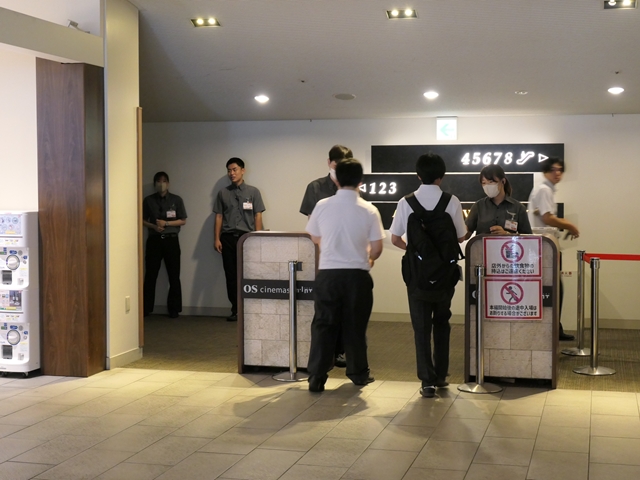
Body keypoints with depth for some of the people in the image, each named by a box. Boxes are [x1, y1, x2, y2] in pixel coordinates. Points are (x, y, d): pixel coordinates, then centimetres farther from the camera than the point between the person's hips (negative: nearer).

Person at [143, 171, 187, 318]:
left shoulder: (176, 200, 3)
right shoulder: (148, 200, 6)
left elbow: (183, 220, 2)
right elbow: (143, 220, 9)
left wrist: (166, 223, -11)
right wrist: (153, 226, -10)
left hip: (171, 240, 0)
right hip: (154, 240, 0)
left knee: (174, 276, 1)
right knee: (150, 275, 0)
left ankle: (174, 309, 8)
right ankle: (146, 308, 6)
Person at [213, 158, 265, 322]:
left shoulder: (253, 192, 5)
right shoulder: (223, 193, 10)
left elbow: (258, 216, 2)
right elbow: (219, 217, 8)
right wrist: (216, 239, 1)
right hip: (228, 238, 2)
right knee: (231, 275, 3)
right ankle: (235, 310, 9)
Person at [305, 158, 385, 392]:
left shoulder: (322, 206, -3)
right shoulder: (369, 210, -7)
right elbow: (377, 248, -3)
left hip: (328, 273, 0)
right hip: (357, 274, 0)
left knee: (323, 325, 5)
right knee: (355, 326, 12)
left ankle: (316, 377, 2)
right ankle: (358, 373, 24)